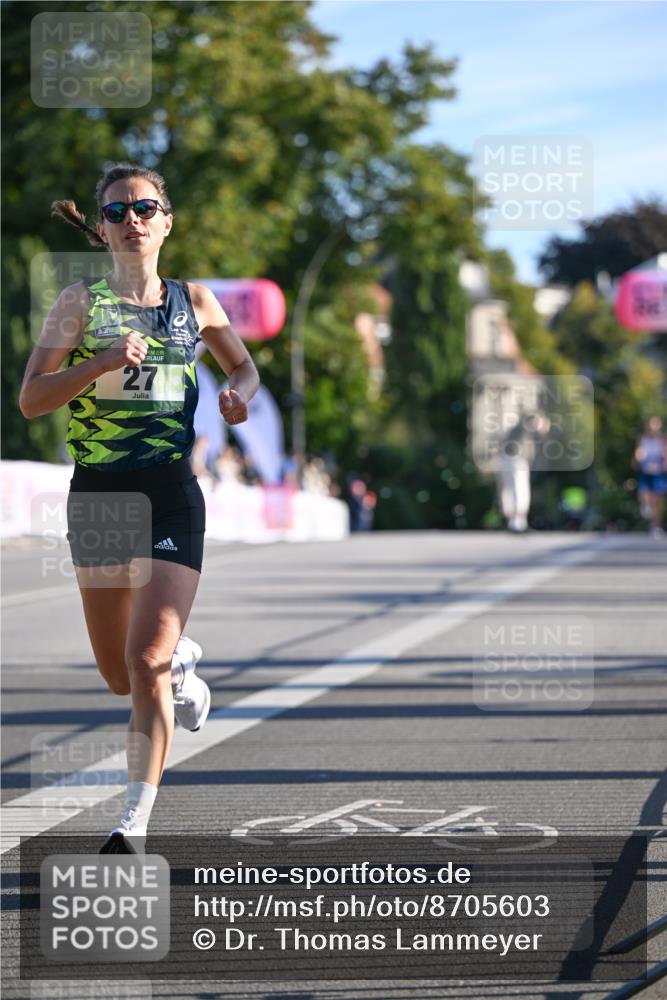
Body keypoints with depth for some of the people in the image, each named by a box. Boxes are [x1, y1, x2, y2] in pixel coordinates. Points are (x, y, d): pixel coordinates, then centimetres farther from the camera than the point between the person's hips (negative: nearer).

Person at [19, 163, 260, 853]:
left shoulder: (194, 301, 7)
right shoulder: (80, 302, 2)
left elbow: (242, 365, 23)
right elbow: (31, 399, -7)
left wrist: (238, 395, 0)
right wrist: (103, 362, -21)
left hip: (171, 494, -1)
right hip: (96, 495, 1)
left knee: (145, 662, -16)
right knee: (121, 677, 12)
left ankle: (135, 821, -13)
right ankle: (182, 661, 48)